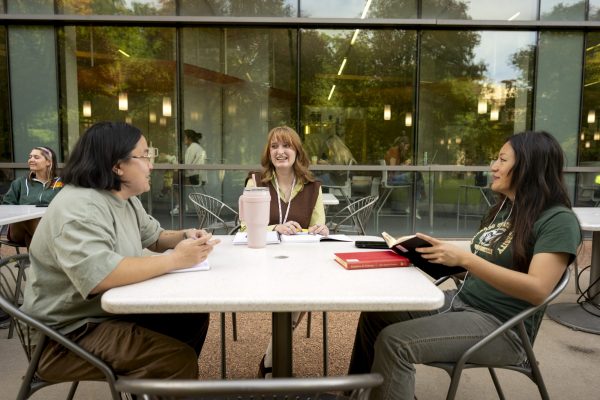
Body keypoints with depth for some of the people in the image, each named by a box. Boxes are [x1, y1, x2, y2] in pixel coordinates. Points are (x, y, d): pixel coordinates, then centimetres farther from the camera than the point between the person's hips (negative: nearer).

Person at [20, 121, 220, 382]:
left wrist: (185, 237, -5)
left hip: (114, 310, 10)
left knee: (194, 316, 5)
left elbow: (154, 237, 18)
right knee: (178, 359, -23)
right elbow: (97, 276, -39)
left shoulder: (126, 200, 6)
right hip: (70, 333, -9)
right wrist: (175, 259, -31)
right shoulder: (79, 207, -25)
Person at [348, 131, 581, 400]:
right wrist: (430, 251, -2)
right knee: (376, 315, 3)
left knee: (393, 342, -25)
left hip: (501, 327, -8)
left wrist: (463, 258, -30)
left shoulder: (559, 220, -13)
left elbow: (538, 290, -24)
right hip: (460, 301, 8)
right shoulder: (503, 209, 13)